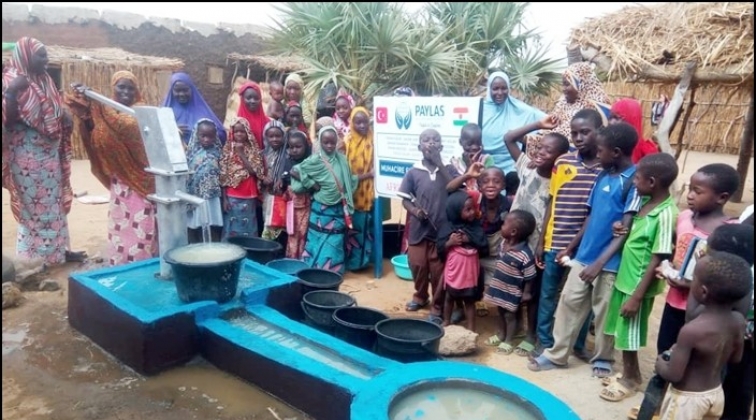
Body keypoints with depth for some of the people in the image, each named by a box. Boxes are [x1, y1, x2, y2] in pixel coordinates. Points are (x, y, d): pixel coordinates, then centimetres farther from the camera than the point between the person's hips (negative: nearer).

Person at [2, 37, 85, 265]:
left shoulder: (43, 81, 11)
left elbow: (53, 112, 20)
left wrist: (66, 118, 4)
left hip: (49, 153, 8)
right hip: (28, 156, -8)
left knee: (54, 203, 13)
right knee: (36, 205, -1)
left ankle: (57, 250, 22)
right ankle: (42, 254, 8)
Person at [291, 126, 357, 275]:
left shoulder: (342, 159, 1)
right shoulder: (315, 161, -9)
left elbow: (350, 181, 9)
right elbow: (294, 171, -6)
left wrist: (346, 199, -2)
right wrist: (312, 184, -8)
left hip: (339, 210, 3)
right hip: (321, 210, -3)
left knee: (336, 244, 9)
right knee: (319, 243, 2)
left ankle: (334, 273, 20)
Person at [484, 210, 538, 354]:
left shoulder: (525, 255, -29)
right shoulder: (503, 243, -5)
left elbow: (529, 277, -18)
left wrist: (526, 293, -11)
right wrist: (493, 284, 16)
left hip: (512, 292, -7)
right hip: (499, 287, 7)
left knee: (510, 315, 10)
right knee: (501, 312, 22)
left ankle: (508, 341, 27)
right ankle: (501, 334, 41)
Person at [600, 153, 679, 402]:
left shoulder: (666, 214, -23)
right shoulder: (646, 203, 3)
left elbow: (657, 260, -21)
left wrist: (637, 296, -18)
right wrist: (623, 228, -2)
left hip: (639, 285, -8)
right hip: (625, 278, 8)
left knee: (629, 336, 8)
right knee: (622, 333, 20)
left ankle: (629, 379, 29)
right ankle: (631, 373, 38)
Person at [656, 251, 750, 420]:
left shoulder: (691, 330, -33)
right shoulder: (738, 321, -11)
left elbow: (673, 375, -25)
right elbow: (735, 358, 8)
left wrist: (660, 365, -5)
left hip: (688, 398, -7)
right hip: (715, 393, 7)